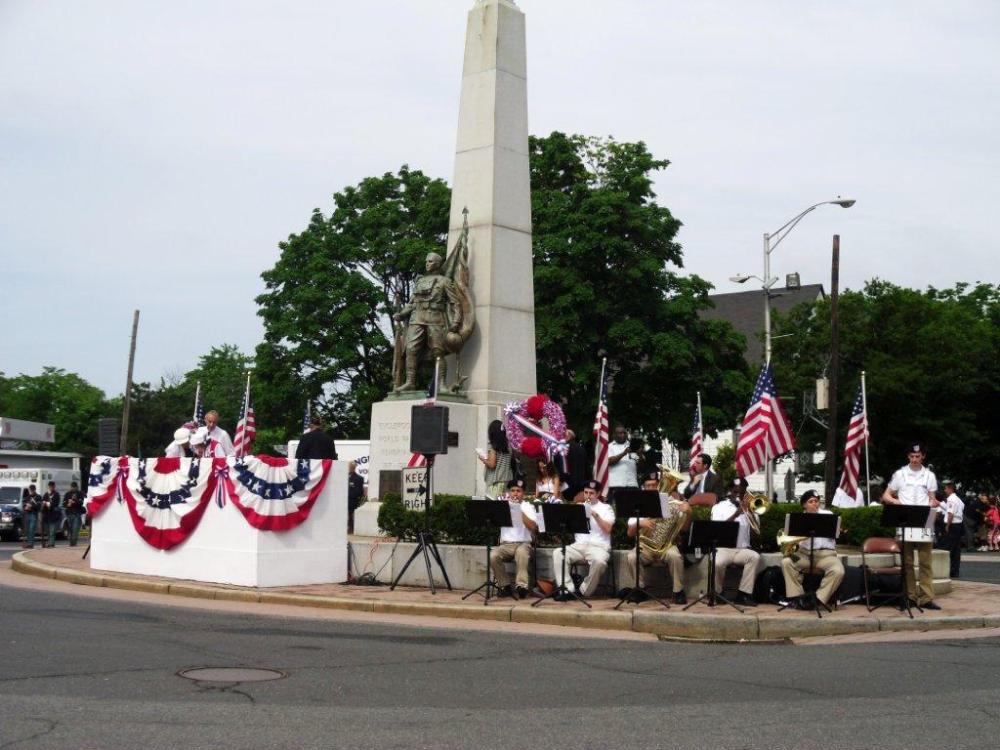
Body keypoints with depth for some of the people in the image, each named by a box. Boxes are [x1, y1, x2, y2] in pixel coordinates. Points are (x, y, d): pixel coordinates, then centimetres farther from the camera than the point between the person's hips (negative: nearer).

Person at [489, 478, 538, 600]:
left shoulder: (528, 507, 10)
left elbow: (533, 527, -6)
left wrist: (520, 511, -11)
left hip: (523, 543, -2)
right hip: (505, 544, 2)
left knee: (521, 552, -38)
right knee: (493, 555, -29)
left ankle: (521, 586, -34)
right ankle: (505, 585, -12)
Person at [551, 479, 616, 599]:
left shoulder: (606, 508, 10)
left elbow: (608, 529, -4)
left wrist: (596, 515, -14)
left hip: (599, 546, -3)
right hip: (579, 545, 3)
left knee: (599, 561, -39)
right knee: (557, 553, -26)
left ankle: (584, 591, -19)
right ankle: (567, 589, -28)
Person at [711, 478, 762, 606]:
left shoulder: (748, 508, 15)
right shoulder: (719, 507, 9)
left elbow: (758, 531, 3)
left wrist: (749, 511, -6)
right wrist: (735, 515, -14)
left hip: (742, 550, 3)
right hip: (723, 549, -2)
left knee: (755, 556, -31)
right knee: (717, 563, -35)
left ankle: (744, 594, -23)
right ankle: (717, 594, -7)